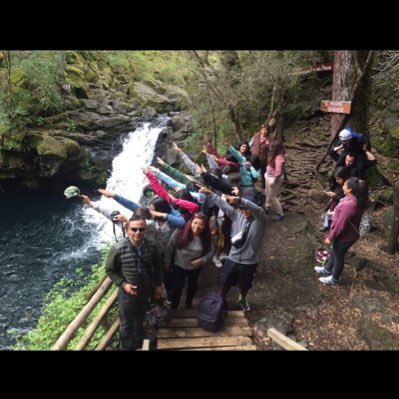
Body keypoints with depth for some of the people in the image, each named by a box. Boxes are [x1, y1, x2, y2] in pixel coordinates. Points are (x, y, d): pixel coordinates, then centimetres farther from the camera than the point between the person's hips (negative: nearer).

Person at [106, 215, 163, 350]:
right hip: (127, 294, -3)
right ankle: (126, 347, 46)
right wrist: (123, 284, -21)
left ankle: (138, 343, 57)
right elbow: (109, 270, -11)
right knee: (126, 324, 17)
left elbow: (158, 266, 0)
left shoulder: (152, 246, -17)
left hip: (145, 292, 4)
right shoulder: (117, 249, -26)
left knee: (140, 320, 29)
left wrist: (158, 285, 5)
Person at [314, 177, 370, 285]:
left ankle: (334, 279, 38)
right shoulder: (355, 200, -7)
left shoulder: (349, 205, -37)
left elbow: (341, 224, -30)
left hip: (344, 237, -9)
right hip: (346, 234, 9)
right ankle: (327, 270, 52)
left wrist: (330, 237, -17)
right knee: (334, 252, 28)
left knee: (338, 256, 14)